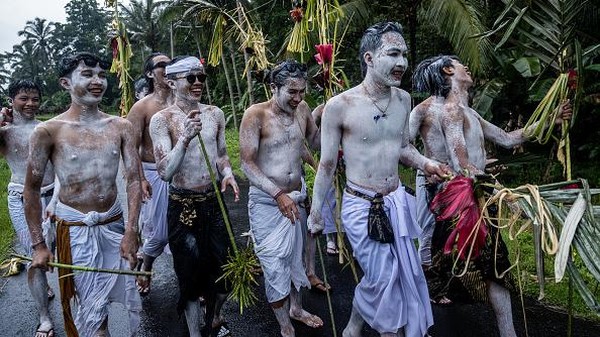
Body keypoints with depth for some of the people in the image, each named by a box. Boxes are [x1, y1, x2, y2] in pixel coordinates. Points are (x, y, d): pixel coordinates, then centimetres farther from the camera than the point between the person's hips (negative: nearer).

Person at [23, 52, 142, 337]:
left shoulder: (120, 127, -1)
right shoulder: (49, 131, -9)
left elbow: (133, 180, -3)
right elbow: (31, 190, -2)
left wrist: (130, 231, -12)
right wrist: (38, 245, -2)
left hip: (114, 223, 3)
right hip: (75, 228, -3)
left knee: (129, 298, 11)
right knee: (92, 306, 3)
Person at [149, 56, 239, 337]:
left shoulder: (214, 114, 3)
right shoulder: (161, 120, -11)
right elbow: (165, 172, -18)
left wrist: (227, 173, -6)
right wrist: (185, 138, -31)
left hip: (214, 202, 5)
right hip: (183, 207, -4)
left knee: (222, 266, 15)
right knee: (190, 272, 7)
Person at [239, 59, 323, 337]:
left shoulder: (302, 108, 0)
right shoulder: (256, 114, -15)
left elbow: (316, 142, 15)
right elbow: (247, 163, -17)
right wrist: (279, 194, -25)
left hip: (296, 197, 6)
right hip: (266, 201, -5)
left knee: (295, 256, 21)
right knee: (275, 264, -1)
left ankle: (296, 308, 42)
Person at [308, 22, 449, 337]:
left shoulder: (403, 99, 2)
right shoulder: (339, 105, -15)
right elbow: (327, 164, -7)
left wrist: (425, 163, -4)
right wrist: (315, 211, -1)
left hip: (397, 202, 6)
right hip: (360, 207, -6)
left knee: (404, 276, 15)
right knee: (384, 279, 2)